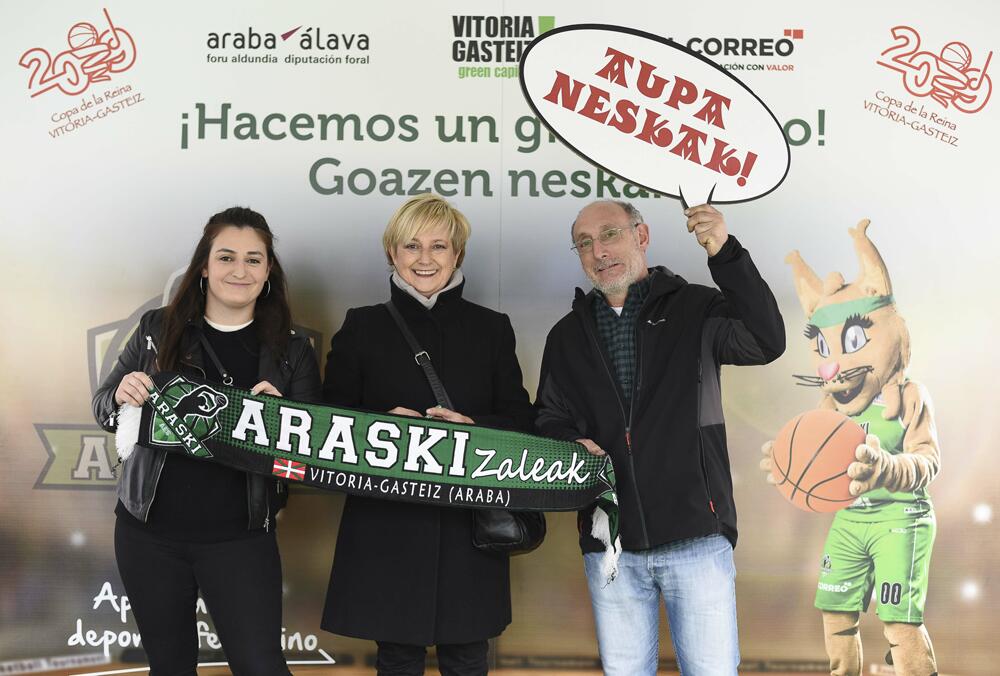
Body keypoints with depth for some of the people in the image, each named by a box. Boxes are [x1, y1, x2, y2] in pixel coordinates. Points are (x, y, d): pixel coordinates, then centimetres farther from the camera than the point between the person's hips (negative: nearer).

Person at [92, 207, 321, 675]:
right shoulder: (157, 330, 3)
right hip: (149, 531, 2)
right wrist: (122, 394, -13)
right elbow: (103, 408, 10)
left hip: (240, 536, -2)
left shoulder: (291, 351, 0)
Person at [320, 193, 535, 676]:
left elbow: (521, 420, 7)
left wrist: (474, 427, -13)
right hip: (387, 524, -1)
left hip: (468, 523, 1)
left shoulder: (491, 328, 10)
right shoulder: (362, 327, 7)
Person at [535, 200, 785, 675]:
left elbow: (766, 343, -14)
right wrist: (571, 444, -9)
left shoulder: (694, 309, 2)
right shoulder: (567, 336, 13)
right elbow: (549, 420, 15)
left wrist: (725, 254, -25)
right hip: (609, 545, 3)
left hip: (695, 534, -3)